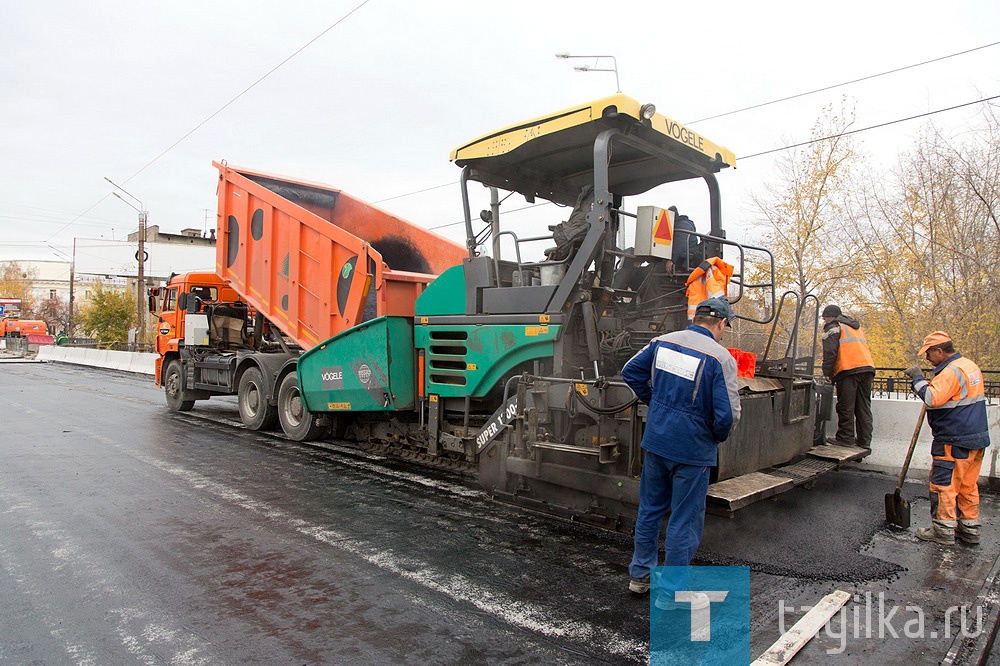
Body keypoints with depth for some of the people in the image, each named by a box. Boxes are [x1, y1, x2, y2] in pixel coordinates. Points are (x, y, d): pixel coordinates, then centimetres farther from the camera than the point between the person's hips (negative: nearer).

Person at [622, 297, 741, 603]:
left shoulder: (662, 342, 0)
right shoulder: (720, 357, -16)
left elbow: (630, 372, 10)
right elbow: (728, 414, -18)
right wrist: (718, 436, 2)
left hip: (655, 440, 6)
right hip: (692, 450, -5)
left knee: (650, 509, 20)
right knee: (685, 520, 9)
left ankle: (640, 575, 34)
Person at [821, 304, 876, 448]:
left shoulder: (832, 327, 5)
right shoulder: (857, 327, 31)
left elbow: (830, 352, -7)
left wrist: (827, 373, -3)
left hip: (848, 369, -8)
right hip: (868, 368, 8)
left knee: (846, 407, -1)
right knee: (864, 407, 9)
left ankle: (846, 438, 2)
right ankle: (864, 440, 10)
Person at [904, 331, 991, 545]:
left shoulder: (951, 372, -20)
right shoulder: (971, 366, 13)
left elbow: (932, 398, -32)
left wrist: (918, 379, -19)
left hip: (954, 441, -10)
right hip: (977, 438, 10)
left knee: (944, 485, 0)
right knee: (968, 485, 16)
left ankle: (943, 529, 6)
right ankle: (969, 528, 22)